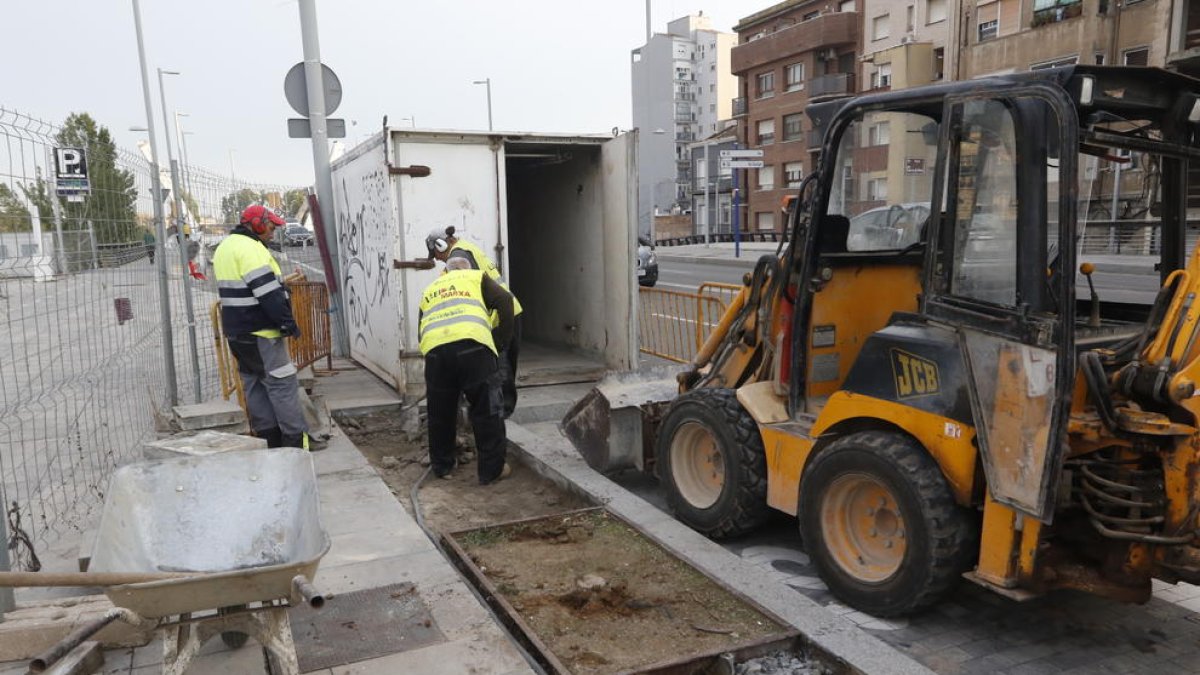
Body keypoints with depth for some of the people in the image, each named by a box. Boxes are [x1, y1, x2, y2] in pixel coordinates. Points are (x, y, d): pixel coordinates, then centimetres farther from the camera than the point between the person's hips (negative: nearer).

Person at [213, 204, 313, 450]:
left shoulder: (225, 247, 17)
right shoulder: (250, 248, -17)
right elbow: (268, 292, -22)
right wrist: (288, 322, -18)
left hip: (237, 331, 10)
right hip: (260, 332, -10)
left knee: (254, 384, 12)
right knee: (283, 383, -6)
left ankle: (268, 437, 17)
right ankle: (296, 439, -5)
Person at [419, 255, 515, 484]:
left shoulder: (429, 290, 36)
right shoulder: (476, 277, 26)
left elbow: (420, 331, 32)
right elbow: (505, 301, 11)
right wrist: (501, 341, 17)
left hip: (434, 348, 4)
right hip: (472, 344, -3)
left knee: (440, 412, 20)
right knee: (487, 409, 8)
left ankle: (441, 465, 33)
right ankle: (492, 469, 12)